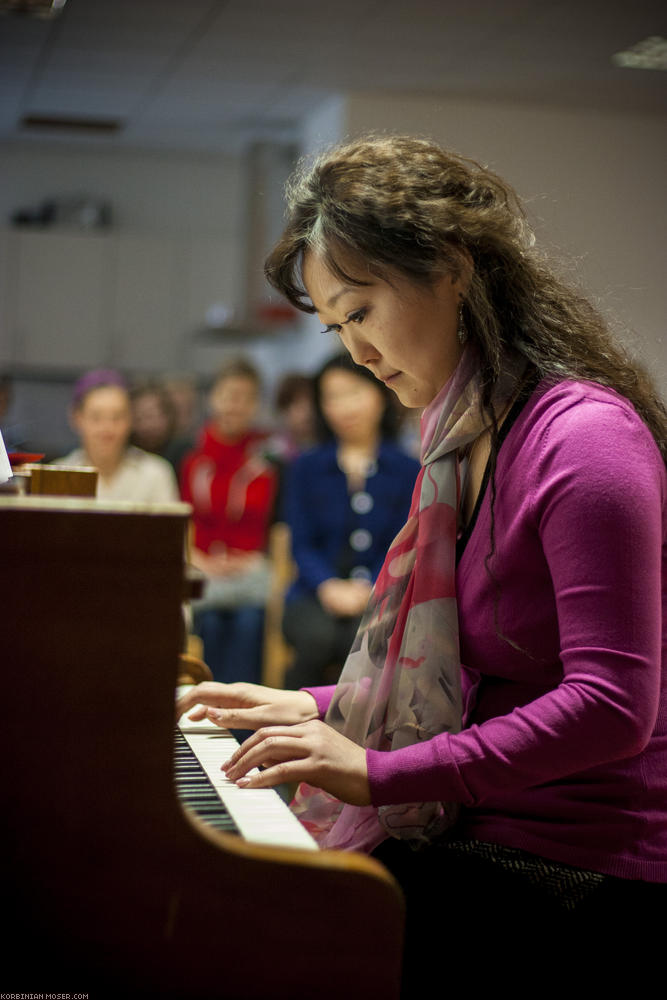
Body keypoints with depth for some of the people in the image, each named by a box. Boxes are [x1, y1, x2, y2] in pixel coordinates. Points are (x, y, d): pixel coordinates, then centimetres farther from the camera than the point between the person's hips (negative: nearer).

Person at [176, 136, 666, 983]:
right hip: (483, 835, 8)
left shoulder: (585, 435, -15)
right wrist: (320, 711, 12)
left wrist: (380, 774, -25)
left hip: (582, 880, -8)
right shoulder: (466, 437, 15)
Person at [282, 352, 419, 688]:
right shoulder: (307, 468, 12)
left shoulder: (408, 472, 8)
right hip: (316, 595, 1)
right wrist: (328, 586, -14)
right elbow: (302, 544, 6)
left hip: (378, 595, -1)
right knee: (318, 636, -34)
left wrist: (366, 588, -15)